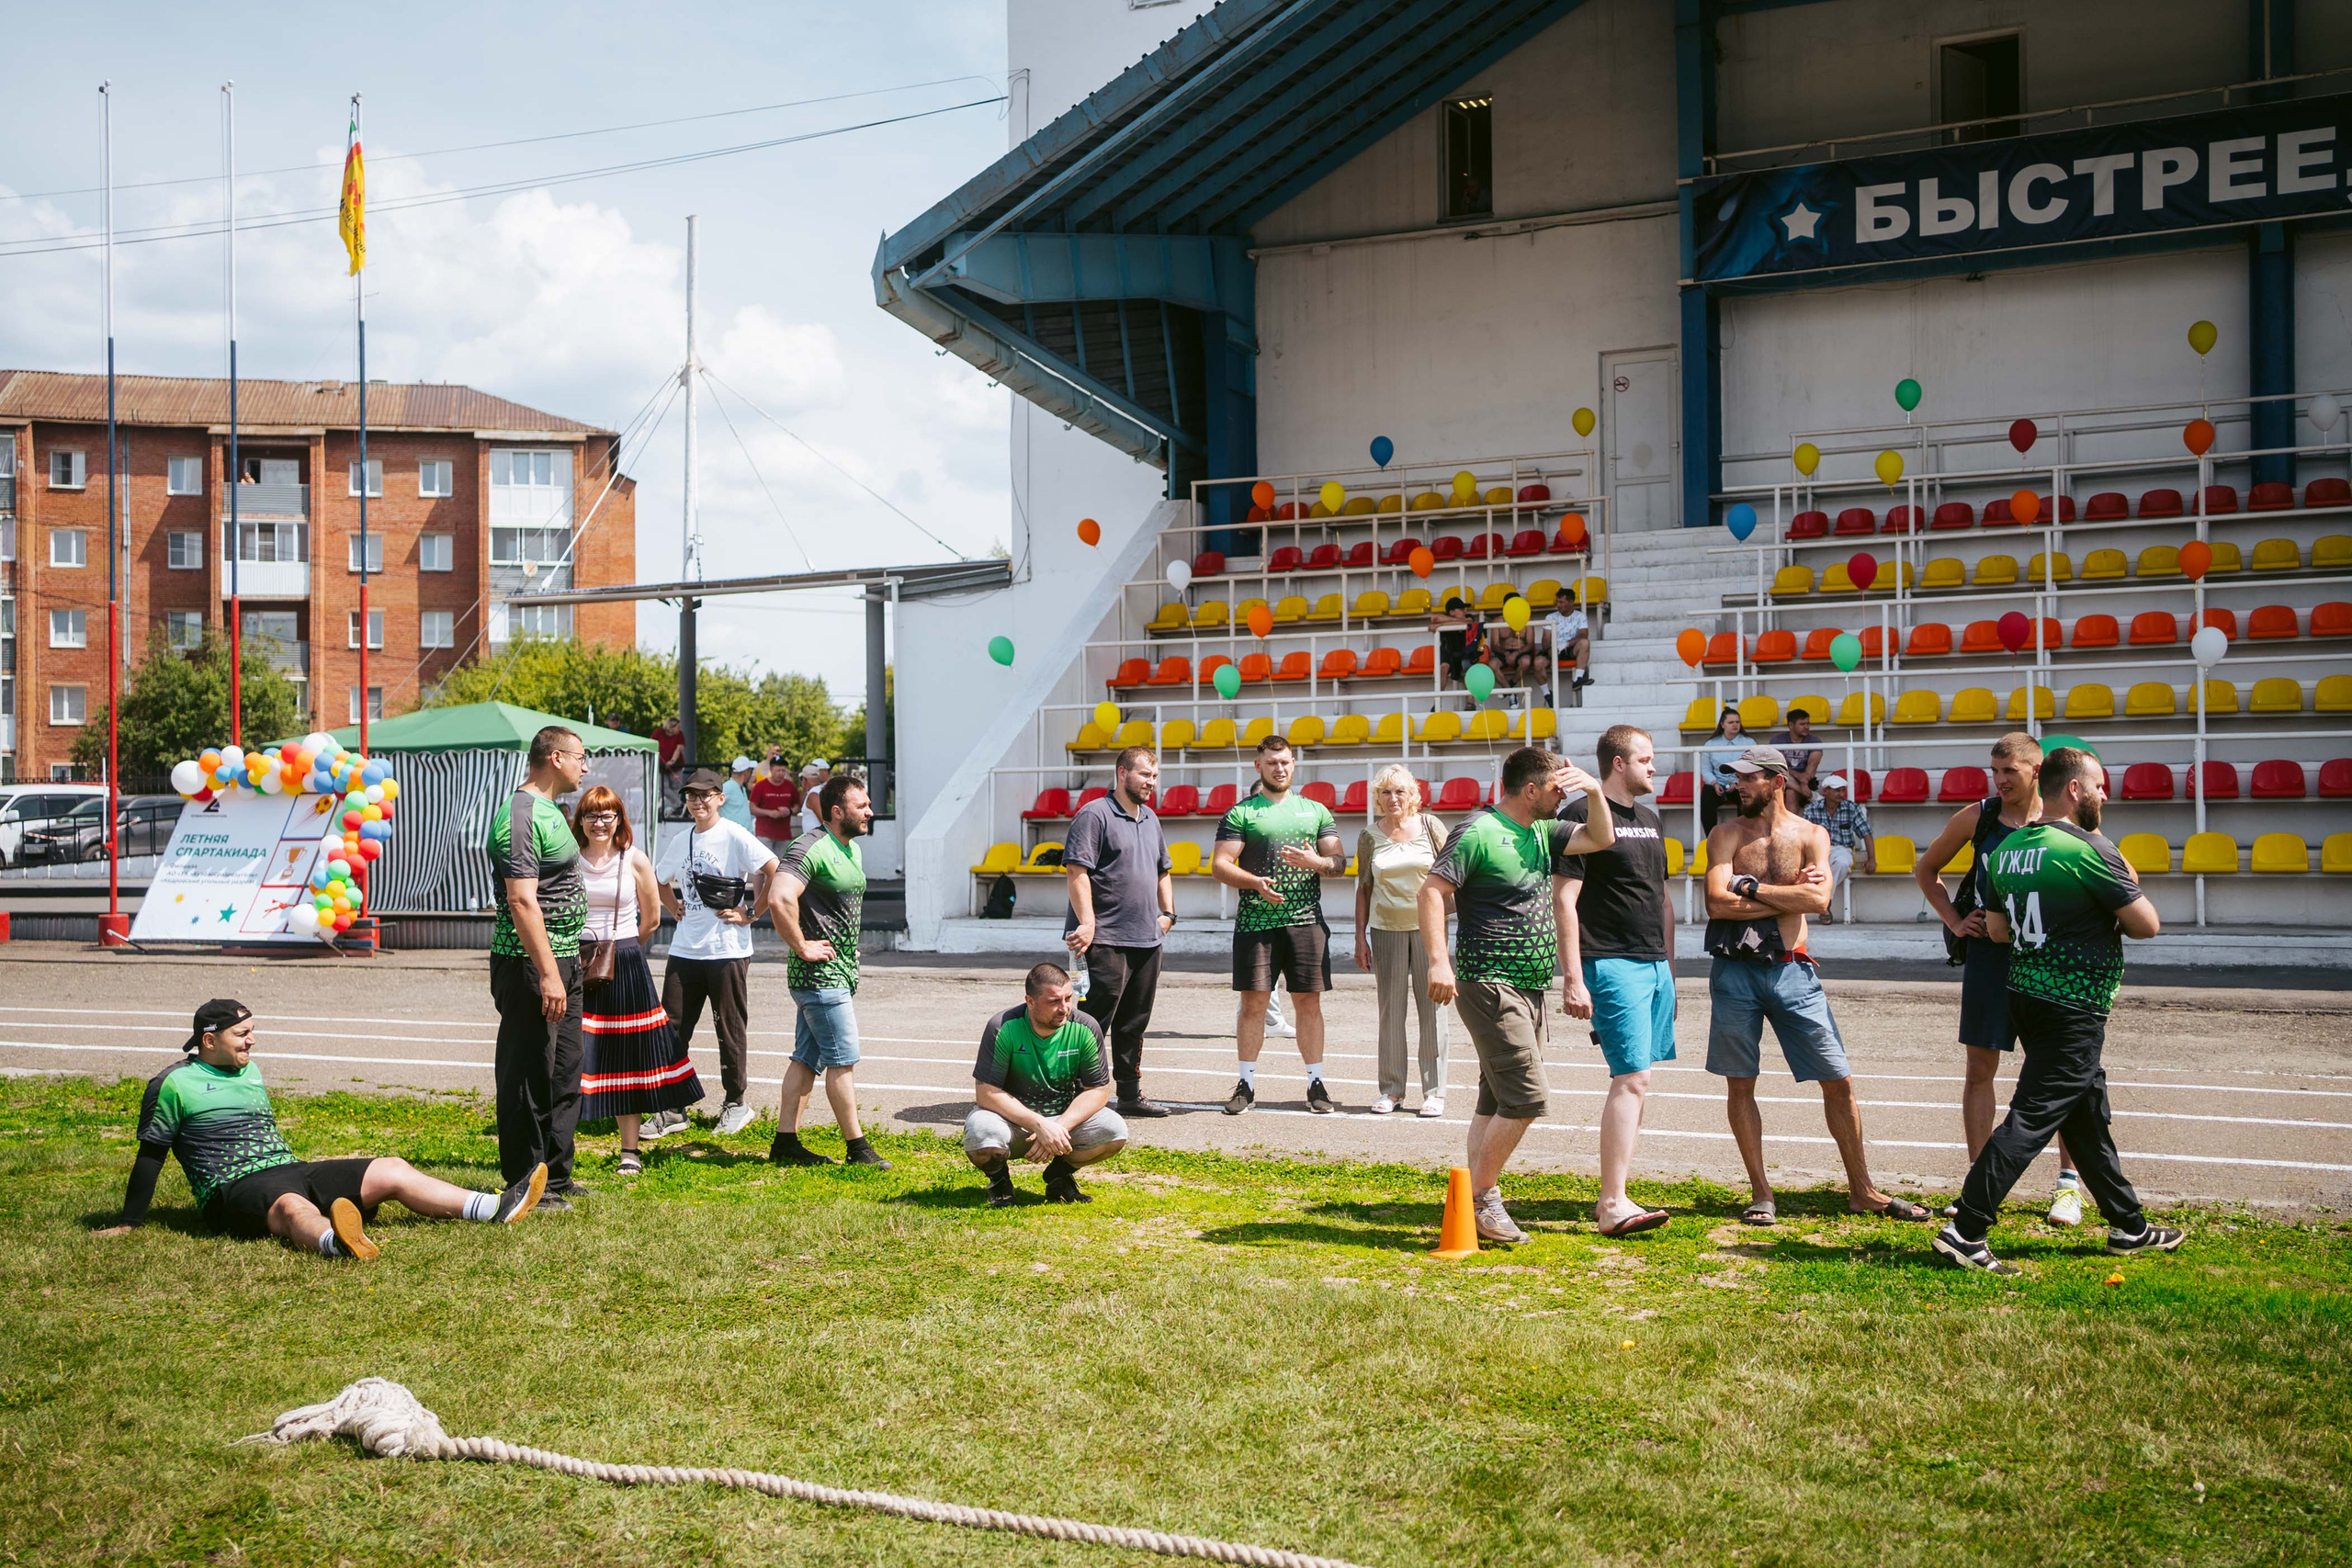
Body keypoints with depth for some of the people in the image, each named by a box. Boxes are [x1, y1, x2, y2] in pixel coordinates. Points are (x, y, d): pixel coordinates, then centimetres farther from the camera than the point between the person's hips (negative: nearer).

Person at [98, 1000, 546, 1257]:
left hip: (288, 1170, 8)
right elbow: (151, 1155, 2)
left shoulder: (249, 1070, 22)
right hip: (233, 1189, -8)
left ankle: (497, 1208, -17)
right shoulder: (174, 1084, 0)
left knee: (391, 1172, -6)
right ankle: (337, 1241, -77)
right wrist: (128, 1224, 2)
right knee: (294, 1208, -42)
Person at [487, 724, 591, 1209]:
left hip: (562, 960, 10)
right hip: (531, 965, -10)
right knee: (530, 1077, -3)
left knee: (564, 1074, 15)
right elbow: (522, 900, -22)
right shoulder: (521, 815, -16)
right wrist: (547, 973, -25)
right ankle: (525, 1184, 4)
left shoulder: (550, 810, 16)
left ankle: (556, 1175, 24)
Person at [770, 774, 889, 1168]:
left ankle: (786, 1142, 16)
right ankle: (856, 1147, 1)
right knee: (843, 1059, -5)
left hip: (842, 970, 9)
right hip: (820, 973, -9)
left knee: (808, 1059, 11)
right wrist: (802, 947, -21)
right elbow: (782, 899, -28)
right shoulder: (810, 848, -15)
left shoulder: (853, 850, 16)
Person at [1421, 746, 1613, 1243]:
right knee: (1525, 1097, -13)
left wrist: (1595, 791, 2)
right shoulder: (1479, 832, -11)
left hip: (1530, 988, 9)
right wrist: (1439, 960, -24)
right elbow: (1432, 891, -15)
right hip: (1490, 984, -9)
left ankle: (1479, 1200, 13)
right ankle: (1480, 1197, -3)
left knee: (1497, 1101, 9)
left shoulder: (1542, 832, 15)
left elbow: (1602, 839, 20)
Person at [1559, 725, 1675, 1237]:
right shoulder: (1582, 816, -7)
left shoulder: (1650, 820, 19)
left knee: (1634, 1082, 9)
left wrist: (1669, 968, 22)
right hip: (1612, 964, -8)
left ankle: (1610, 1198, 15)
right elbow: (1564, 903, -11)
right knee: (1633, 1079, -14)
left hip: (1654, 965, 8)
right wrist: (1574, 980, -16)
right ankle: (1613, 1205, -13)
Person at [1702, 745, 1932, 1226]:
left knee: (1838, 1081, 3)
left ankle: (1862, 1191, 16)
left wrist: (1750, 886, -10)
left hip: (1791, 971, 1)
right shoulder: (1726, 834, 3)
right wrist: (1788, 892, -9)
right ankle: (1761, 1194, 15)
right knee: (1739, 1084, 3)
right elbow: (1718, 903, -11)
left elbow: (1818, 899, -13)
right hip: (1735, 971, -1)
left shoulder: (1810, 835, 5)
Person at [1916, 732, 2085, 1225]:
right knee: (1979, 1068, 4)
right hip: (1989, 952, 2)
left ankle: (2070, 1184, 16)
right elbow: (1925, 870, 15)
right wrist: (1955, 922, 4)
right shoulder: (1977, 818, 1)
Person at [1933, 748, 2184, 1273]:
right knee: (2031, 1119, -8)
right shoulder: (2089, 849, -15)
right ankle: (1964, 1232, -10)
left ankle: (2129, 1226, 30)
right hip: (2074, 1008, -9)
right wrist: (2128, 886, 8)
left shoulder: (2007, 849, 8)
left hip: (2026, 992, 9)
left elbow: (1997, 929, 14)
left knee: (2088, 1112, 18)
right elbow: (2147, 925, -11)